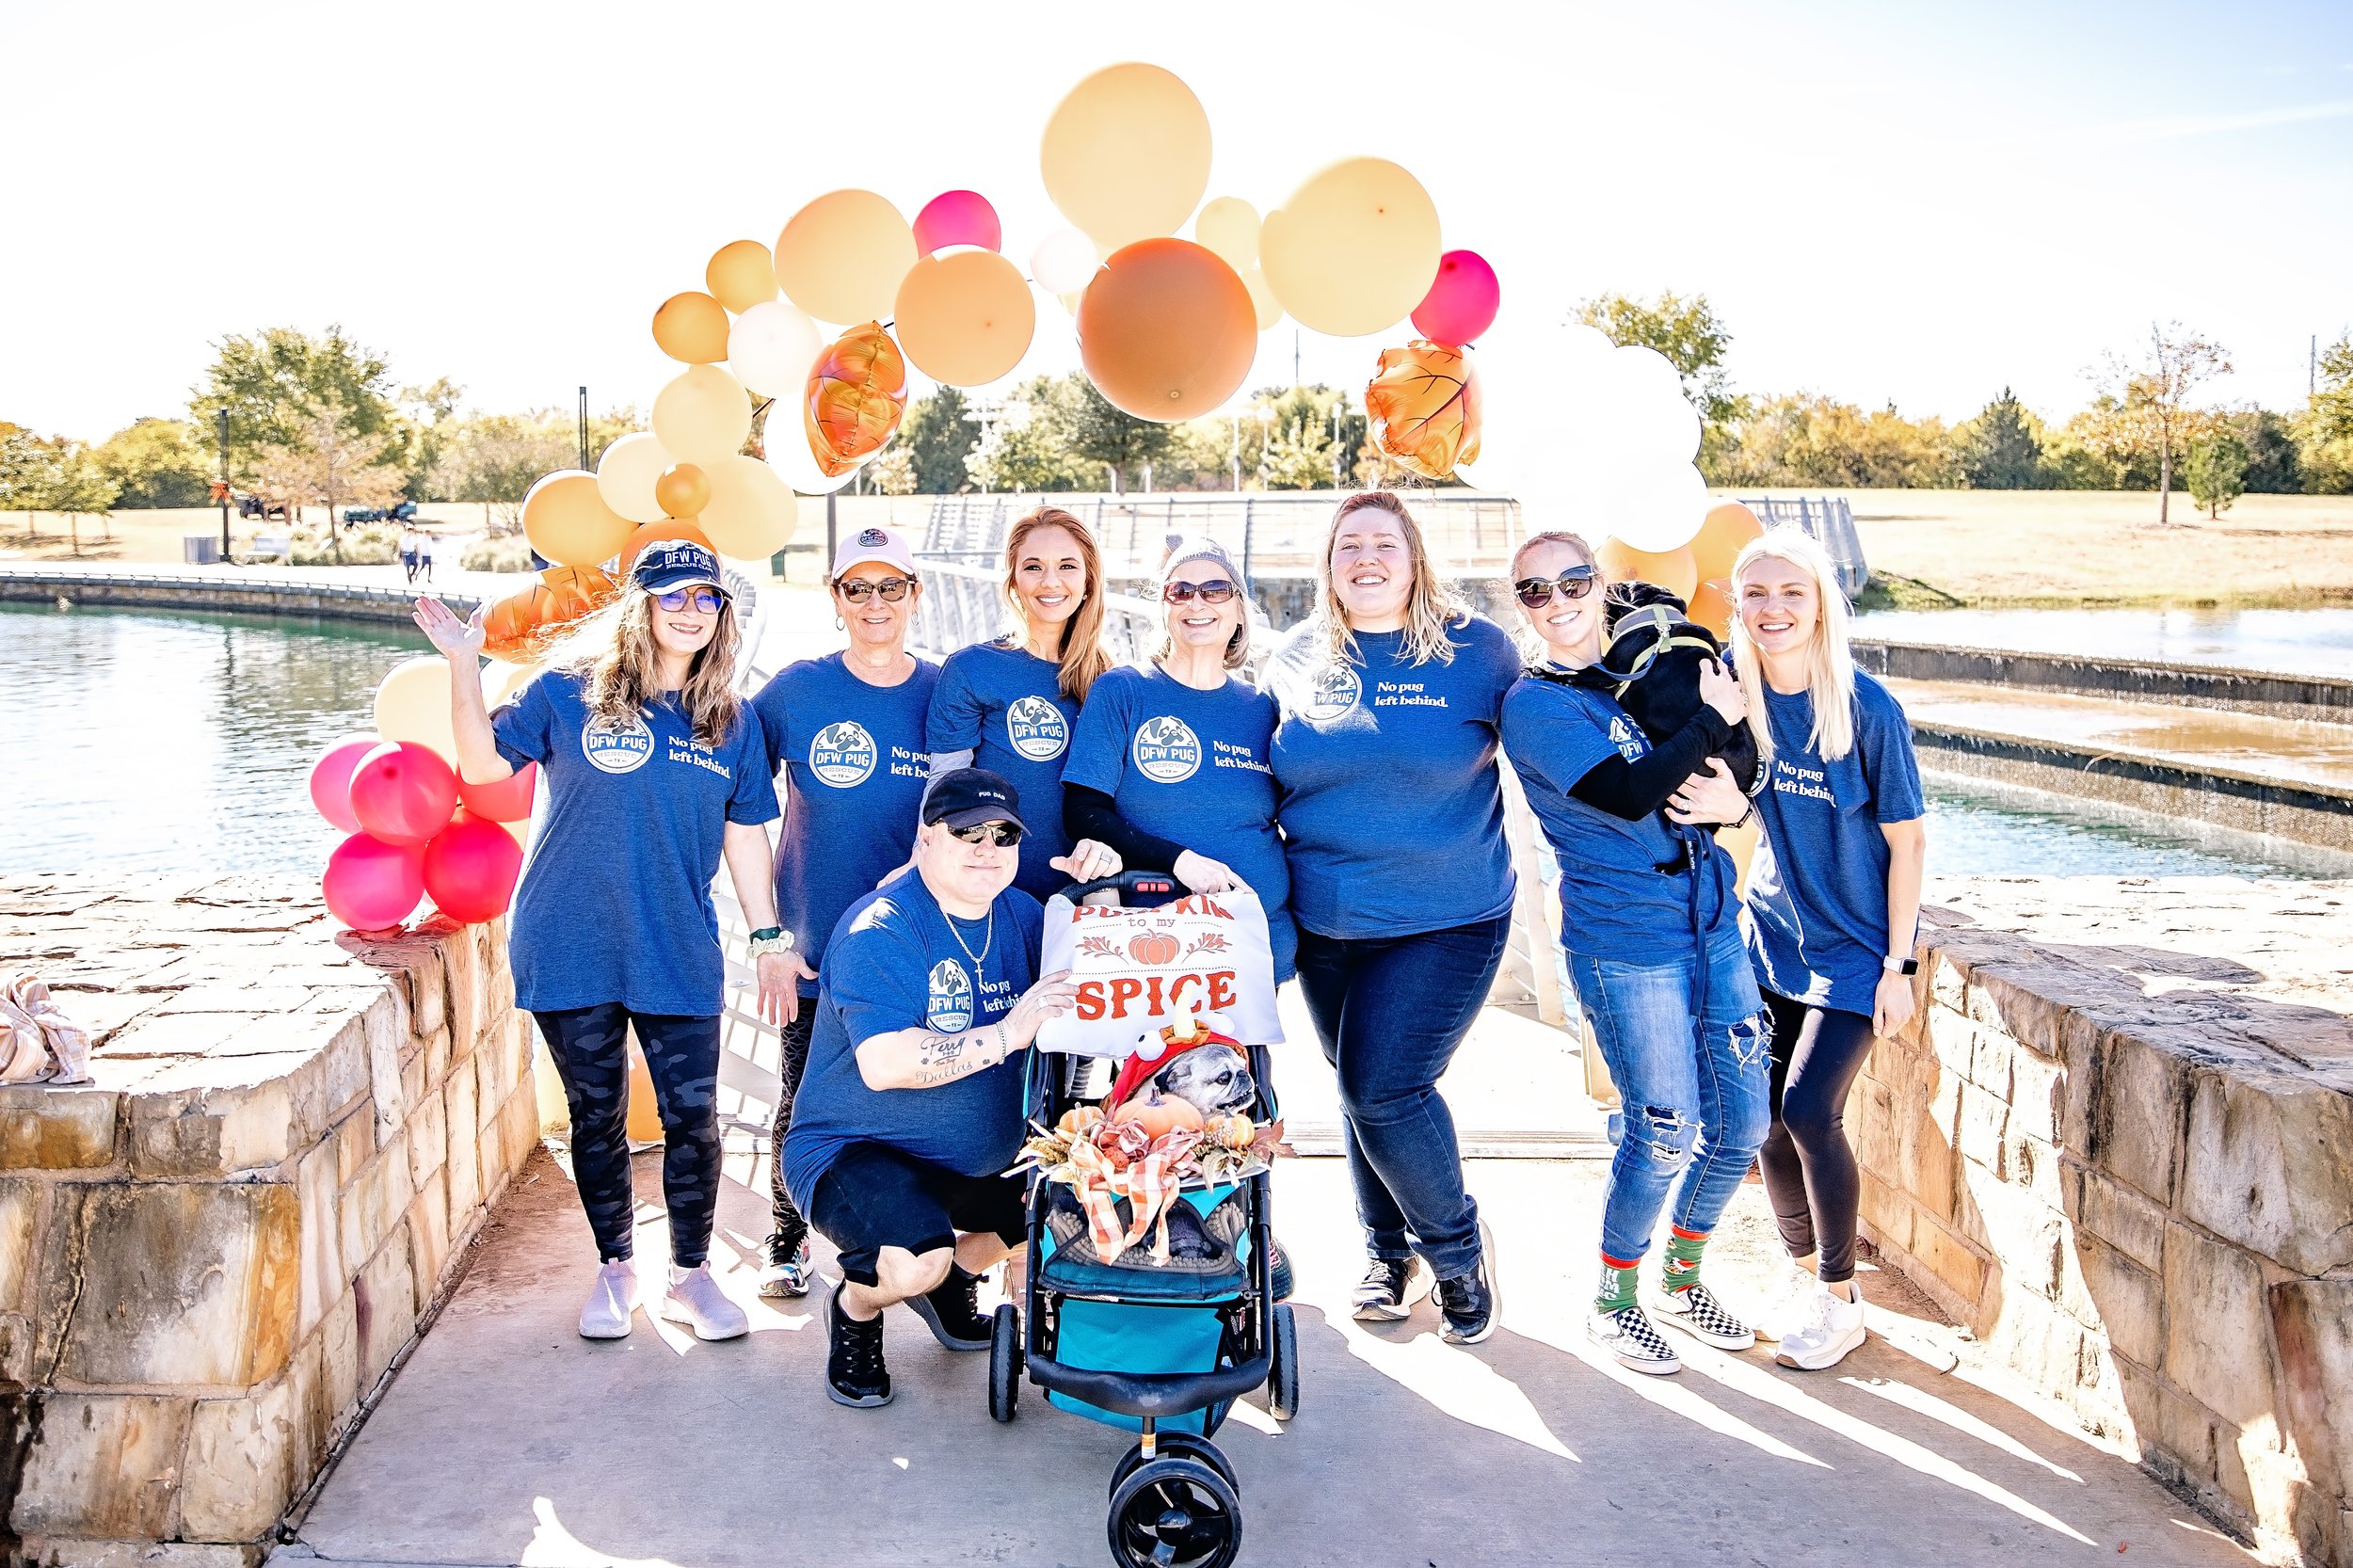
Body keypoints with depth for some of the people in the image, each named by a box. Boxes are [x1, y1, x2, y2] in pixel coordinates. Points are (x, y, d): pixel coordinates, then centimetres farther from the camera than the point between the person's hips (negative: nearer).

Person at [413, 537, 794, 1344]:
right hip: (571, 947, -1)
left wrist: (769, 938, 7)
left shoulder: (732, 723, 6)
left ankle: (691, 1275, 20)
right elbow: (482, 763, -4)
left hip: (678, 956, 1)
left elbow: (746, 833, 9)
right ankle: (614, 1269, 29)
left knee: (693, 1119, 1)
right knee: (598, 1117, 10)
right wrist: (464, 665, -15)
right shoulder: (567, 693, 0)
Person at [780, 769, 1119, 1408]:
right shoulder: (880, 929, -20)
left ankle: (953, 1274, 26)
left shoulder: (1020, 914, 4)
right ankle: (855, 1309, 3)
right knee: (915, 1260, -33)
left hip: (978, 1164, 8)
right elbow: (882, 1065, -32)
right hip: (850, 1154, -8)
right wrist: (1008, 1031, -35)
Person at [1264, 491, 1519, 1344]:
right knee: (1358, 1089, 13)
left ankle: (1459, 1248, 14)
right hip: (1325, 922, 4)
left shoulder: (1475, 648, -4)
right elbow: (1268, 777, 18)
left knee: (1382, 1090, -12)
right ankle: (1391, 1253, 35)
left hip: (1446, 919, -4)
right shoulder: (1296, 658, 5)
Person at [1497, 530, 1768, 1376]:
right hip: (1625, 945, -6)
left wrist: (1733, 801, -9)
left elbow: (1731, 774, 14)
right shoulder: (1533, 705, -8)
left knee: (1742, 1122, 9)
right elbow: (1629, 793, -22)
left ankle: (1682, 1278, 32)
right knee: (1666, 1133, -3)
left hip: (1711, 923, 6)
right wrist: (1715, 719, -13)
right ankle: (1614, 1301, 21)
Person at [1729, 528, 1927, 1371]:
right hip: (1773, 931, 4)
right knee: (1764, 1116, 5)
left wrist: (1896, 967, -11)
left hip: (1856, 943, -4)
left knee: (1809, 1110, -12)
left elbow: (1907, 840, -11)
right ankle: (1803, 1271, 28)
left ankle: (1841, 1300, 8)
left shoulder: (1867, 708, -18)